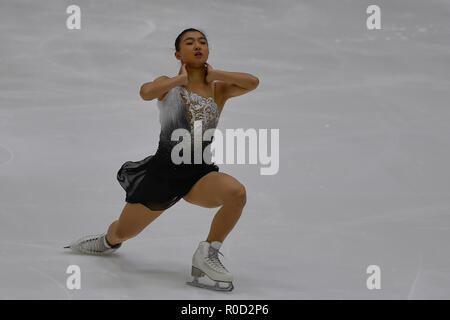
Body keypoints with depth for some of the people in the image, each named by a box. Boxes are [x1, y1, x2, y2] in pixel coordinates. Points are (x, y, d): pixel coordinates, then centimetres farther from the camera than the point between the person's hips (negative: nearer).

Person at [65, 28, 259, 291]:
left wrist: (214, 75, -5)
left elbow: (252, 82, -11)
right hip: (163, 169, 0)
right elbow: (146, 92, -21)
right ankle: (109, 242, 52)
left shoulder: (219, 90, 7)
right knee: (123, 232, 11)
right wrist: (181, 79, -10)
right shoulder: (169, 85, 3)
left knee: (237, 192, -31)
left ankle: (207, 255, -11)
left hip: (200, 173, 1)